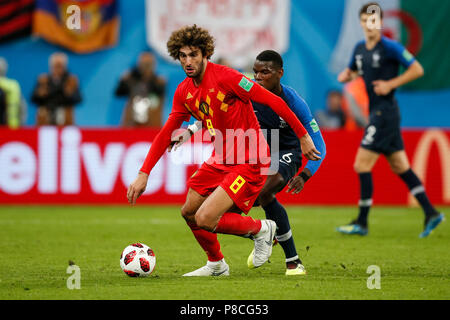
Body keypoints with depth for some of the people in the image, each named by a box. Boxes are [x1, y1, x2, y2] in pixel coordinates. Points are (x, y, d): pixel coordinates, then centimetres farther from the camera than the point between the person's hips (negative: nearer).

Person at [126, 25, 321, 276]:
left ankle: (262, 230, 8)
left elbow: (273, 102, -19)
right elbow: (166, 134, 12)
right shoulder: (184, 92, 4)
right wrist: (143, 175, 7)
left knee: (205, 220, -17)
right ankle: (216, 265, 37)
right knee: (189, 213, 13)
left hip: (249, 163, -8)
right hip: (221, 160, 8)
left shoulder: (225, 77, -20)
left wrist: (303, 136, -17)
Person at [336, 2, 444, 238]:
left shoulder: (390, 47, -11)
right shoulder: (360, 49, 12)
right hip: (376, 112, 8)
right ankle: (431, 213, 13)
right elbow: (351, 71, 26)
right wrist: (346, 75, 2)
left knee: (362, 165, -9)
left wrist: (391, 84, -16)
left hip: (385, 111, -8)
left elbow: (417, 69, -11)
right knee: (400, 167, 10)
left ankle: (362, 222, -3)